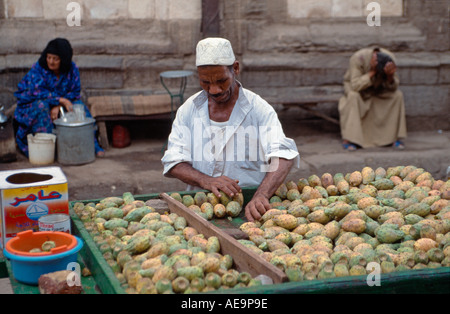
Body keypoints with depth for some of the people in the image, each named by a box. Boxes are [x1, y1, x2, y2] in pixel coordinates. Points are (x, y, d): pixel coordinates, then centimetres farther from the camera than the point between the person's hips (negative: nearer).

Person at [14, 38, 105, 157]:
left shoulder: (72, 68, -8)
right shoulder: (38, 68, -18)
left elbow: (75, 92, -8)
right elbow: (37, 92, -24)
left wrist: (58, 106, -24)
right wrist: (62, 100, -32)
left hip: (61, 103, 3)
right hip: (33, 103, -3)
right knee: (42, 107, -36)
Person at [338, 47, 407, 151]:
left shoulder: (390, 58, -23)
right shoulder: (358, 58, -35)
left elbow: (393, 88, -20)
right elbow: (356, 86, -38)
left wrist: (390, 76, -41)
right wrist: (372, 72, -45)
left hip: (378, 88, 4)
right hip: (355, 85, -4)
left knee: (398, 95, -20)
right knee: (354, 96, -37)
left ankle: (396, 137, -14)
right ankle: (347, 139, -33)